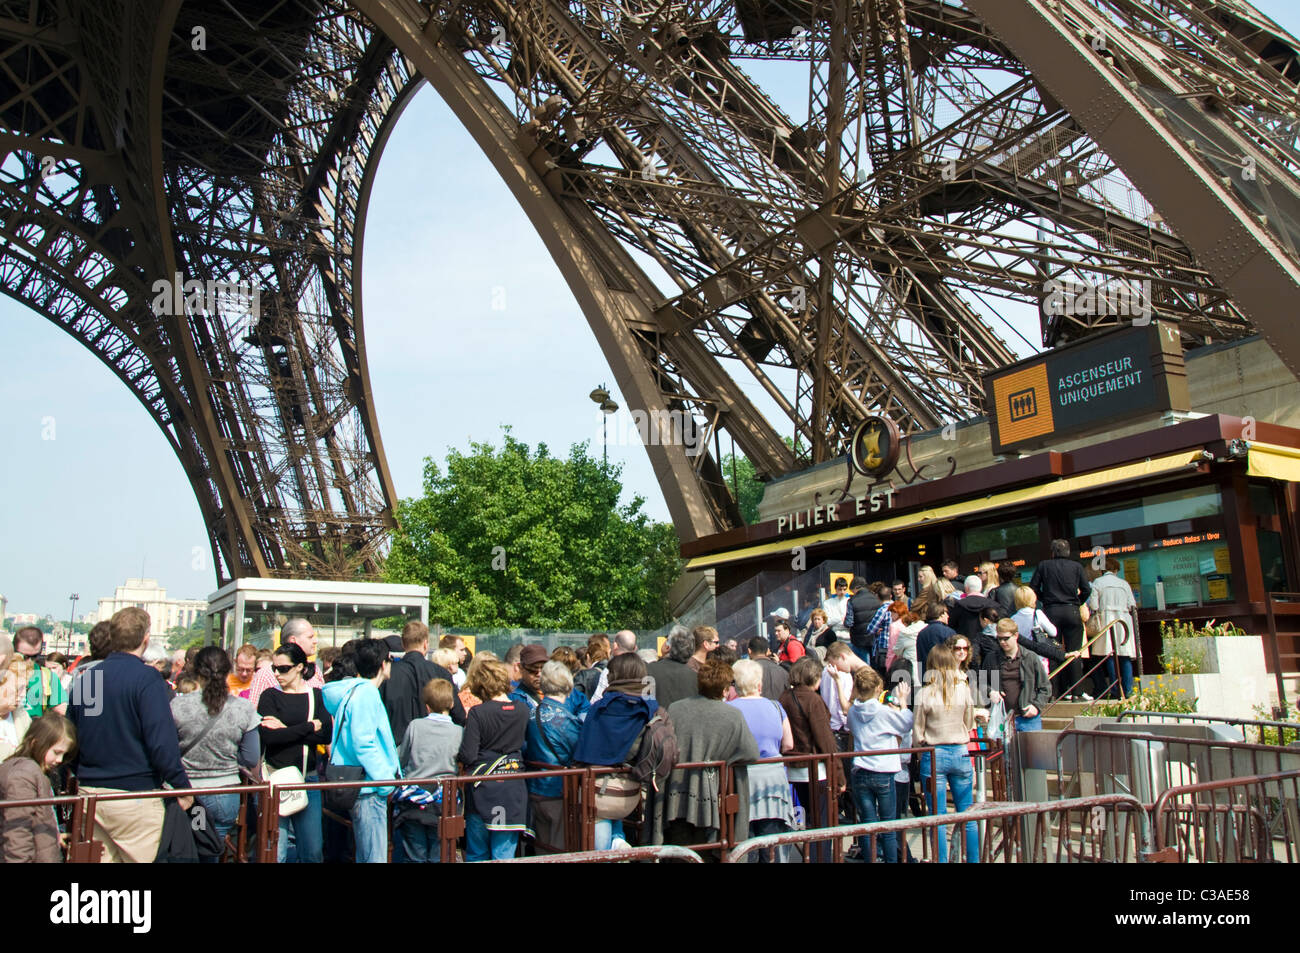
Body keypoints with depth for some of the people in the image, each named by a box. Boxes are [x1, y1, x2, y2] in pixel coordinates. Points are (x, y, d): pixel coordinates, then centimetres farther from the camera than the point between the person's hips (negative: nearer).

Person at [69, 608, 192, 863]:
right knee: (143, 858, 2)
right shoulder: (146, 679, -14)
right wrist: (182, 787, -9)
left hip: (89, 794, 6)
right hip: (134, 798, -6)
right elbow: (162, 743, -19)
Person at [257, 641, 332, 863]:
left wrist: (287, 730, -11)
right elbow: (268, 736, -13)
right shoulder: (270, 696, 2)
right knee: (275, 851, -2)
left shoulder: (316, 695, 7)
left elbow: (327, 735, -5)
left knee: (312, 850, 3)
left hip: (308, 779, 2)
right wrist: (309, 727, -9)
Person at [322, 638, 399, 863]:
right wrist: (386, 780, -16)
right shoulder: (366, 693, -14)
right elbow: (363, 744, -21)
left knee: (365, 855, 16)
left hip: (365, 788, 10)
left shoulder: (354, 691, 17)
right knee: (375, 857, -8)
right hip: (368, 789, -10)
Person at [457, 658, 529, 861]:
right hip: (512, 791, 3)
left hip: (482, 791, -2)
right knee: (505, 856, 8)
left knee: (477, 855, 14)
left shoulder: (477, 713, -13)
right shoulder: (523, 711, -2)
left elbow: (468, 756, -14)